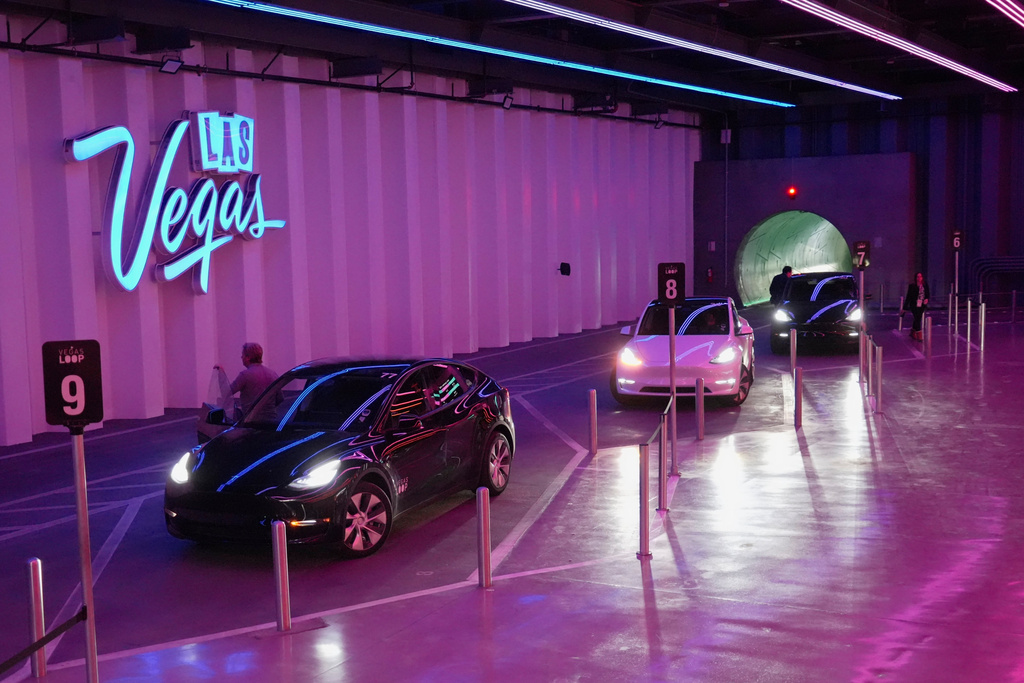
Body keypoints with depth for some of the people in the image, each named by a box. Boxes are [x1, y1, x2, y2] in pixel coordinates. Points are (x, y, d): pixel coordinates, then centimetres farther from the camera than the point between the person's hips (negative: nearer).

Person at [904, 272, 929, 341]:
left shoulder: (925, 285, 5)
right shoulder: (912, 286, -7)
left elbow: (927, 294, 15)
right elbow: (908, 296, -5)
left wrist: (926, 299, -8)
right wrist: (905, 306, -6)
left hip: (922, 305, 5)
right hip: (914, 305, -5)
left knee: (918, 320, 15)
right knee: (917, 319, -10)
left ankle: (913, 333, 34)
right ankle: (919, 336, -8)